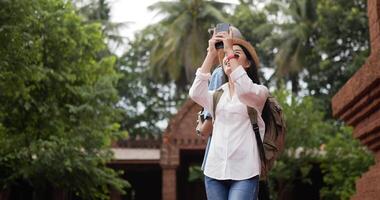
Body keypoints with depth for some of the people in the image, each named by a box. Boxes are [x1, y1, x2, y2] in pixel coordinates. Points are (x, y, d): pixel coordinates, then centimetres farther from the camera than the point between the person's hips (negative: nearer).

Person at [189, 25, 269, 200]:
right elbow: (195, 94, -6)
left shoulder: (259, 91, 5)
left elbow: (245, 90, -19)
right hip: (214, 171, 4)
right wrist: (211, 54, -7)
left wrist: (230, 49, -13)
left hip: (244, 172, -4)